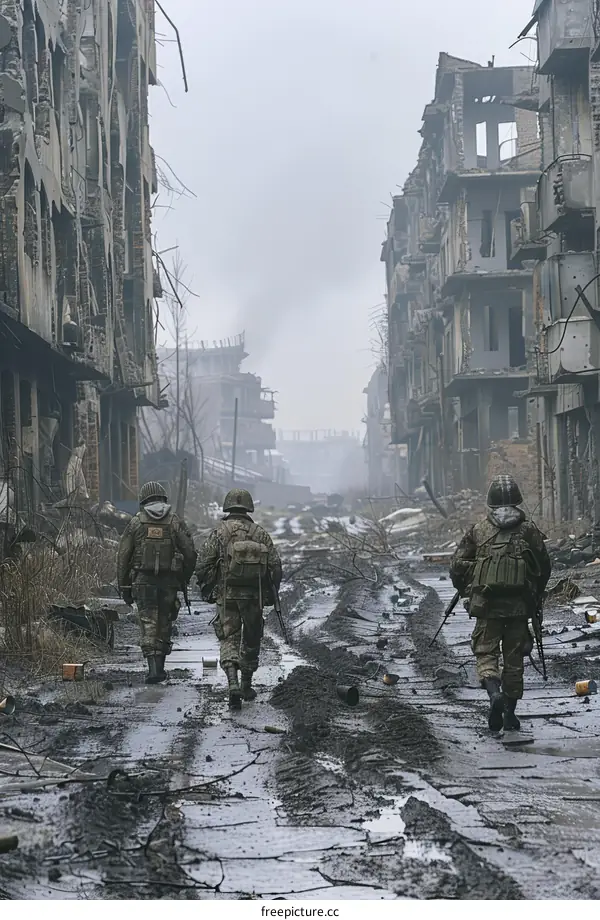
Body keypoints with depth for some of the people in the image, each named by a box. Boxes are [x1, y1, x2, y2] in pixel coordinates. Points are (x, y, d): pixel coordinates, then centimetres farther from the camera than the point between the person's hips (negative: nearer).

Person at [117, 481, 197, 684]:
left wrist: (124, 586, 8)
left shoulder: (136, 522, 2)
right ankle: (160, 667, 21)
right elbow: (190, 553, 1)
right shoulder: (175, 522, 3)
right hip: (169, 582, 1)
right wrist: (184, 580, 15)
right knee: (164, 624, 14)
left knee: (148, 623, -2)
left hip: (143, 581, -1)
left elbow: (123, 556, 2)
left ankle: (153, 667, -15)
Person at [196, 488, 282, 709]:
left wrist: (207, 591, 9)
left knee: (229, 639, 1)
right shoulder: (260, 533, 3)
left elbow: (204, 565, -5)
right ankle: (247, 686, 24)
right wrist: (270, 594, 14)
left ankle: (233, 684, -19)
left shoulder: (220, 532, -3)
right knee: (251, 641, 16)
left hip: (226, 595, -2)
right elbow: (275, 566, 2)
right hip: (254, 596, 2)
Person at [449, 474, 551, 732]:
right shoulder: (529, 530, 2)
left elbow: (457, 565, 1)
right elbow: (544, 567, 4)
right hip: (519, 605, 1)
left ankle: (494, 694, -22)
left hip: (486, 604, -1)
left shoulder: (478, 530, 2)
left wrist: (466, 591, 19)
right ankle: (510, 713, 14)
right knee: (514, 658, 11)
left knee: (486, 653, 6)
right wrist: (535, 597, 19)